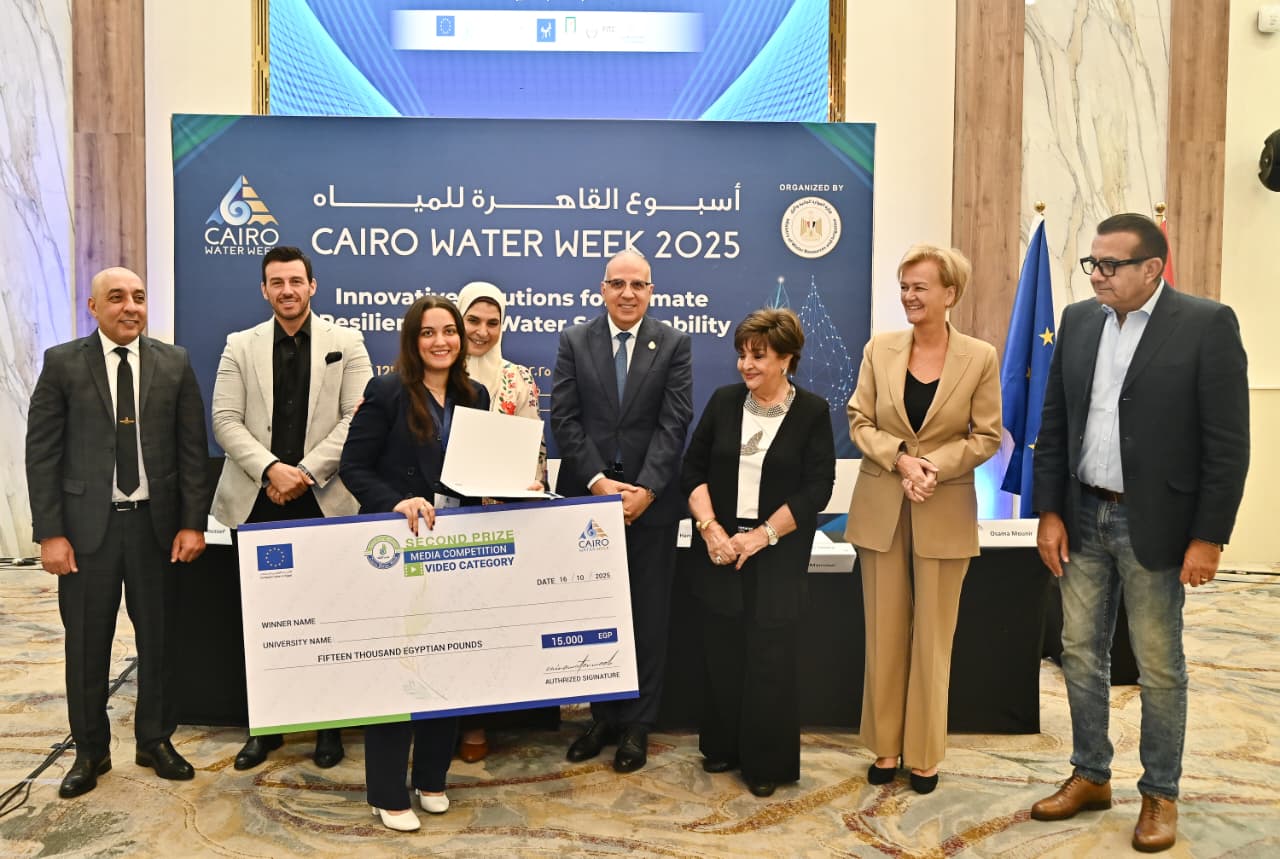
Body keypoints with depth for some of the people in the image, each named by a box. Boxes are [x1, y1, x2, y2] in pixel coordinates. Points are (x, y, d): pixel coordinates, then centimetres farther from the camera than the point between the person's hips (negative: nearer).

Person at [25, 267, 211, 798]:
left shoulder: (175, 363, 3)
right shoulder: (62, 363, 0)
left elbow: (192, 449, 1)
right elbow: (42, 452, -2)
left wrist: (192, 523, -5)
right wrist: (49, 532, -8)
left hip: (156, 522, 1)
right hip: (88, 524, -1)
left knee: (159, 638, 10)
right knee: (87, 644, 9)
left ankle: (156, 741, 28)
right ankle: (90, 751, 27)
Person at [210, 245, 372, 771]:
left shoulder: (346, 344, 4)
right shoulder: (241, 347, 9)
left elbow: (356, 418, -4)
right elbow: (225, 420, 2)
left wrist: (307, 471, -12)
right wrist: (271, 469, -13)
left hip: (324, 500, -1)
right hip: (258, 501, 2)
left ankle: (329, 726, 17)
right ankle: (265, 726, 21)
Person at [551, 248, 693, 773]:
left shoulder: (673, 344, 1)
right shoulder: (574, 341, 4)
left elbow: (674, 422, -6)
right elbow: (565, 418, -2)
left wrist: (644, 490, -15)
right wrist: (598, 481, -13)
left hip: (651, 499, -1)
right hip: (588, 496, 1)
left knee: (647, 614, 6)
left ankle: (636, 724, 20)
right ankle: (603, 718, 24)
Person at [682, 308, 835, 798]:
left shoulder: (812, 412, -4)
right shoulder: (724, 402, 4)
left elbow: (817, 489, -8)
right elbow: (693, 471, 4)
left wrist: (762, 535, -15)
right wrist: (710, 527, -11)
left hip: (778, 555, -2)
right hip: (720, 547, 3)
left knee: (770, 655, 1)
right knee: (722, 650, 8)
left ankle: (766, 762, 16)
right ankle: (723, 746, 26)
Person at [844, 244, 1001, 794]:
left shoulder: (980, 357, -4)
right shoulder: (880, 349, 0)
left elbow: (987, 435, -2)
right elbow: (859, 421, 1)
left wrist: (936, 465, -17)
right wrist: (900, 458, -15)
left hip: (945, 514, -1)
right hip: (880, 509, 2)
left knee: (933, 636, 8)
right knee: (884, 632, 9)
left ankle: (924, 752, 23)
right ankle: (885, 745, 24)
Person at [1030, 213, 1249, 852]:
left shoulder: (1207, 324, -9)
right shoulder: (1078, 321, 5)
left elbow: (1227, 443, -10)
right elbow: (1053, 426, 7)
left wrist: (1209, 537, -12)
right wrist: (1049, 513, 2)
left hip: (1153, 524, -5)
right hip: (1082, 517, 5)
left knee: (1159, 668, 8)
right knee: (1081, 654, 13)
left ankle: (1160, 794, 26)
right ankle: (1090, 776, 30)